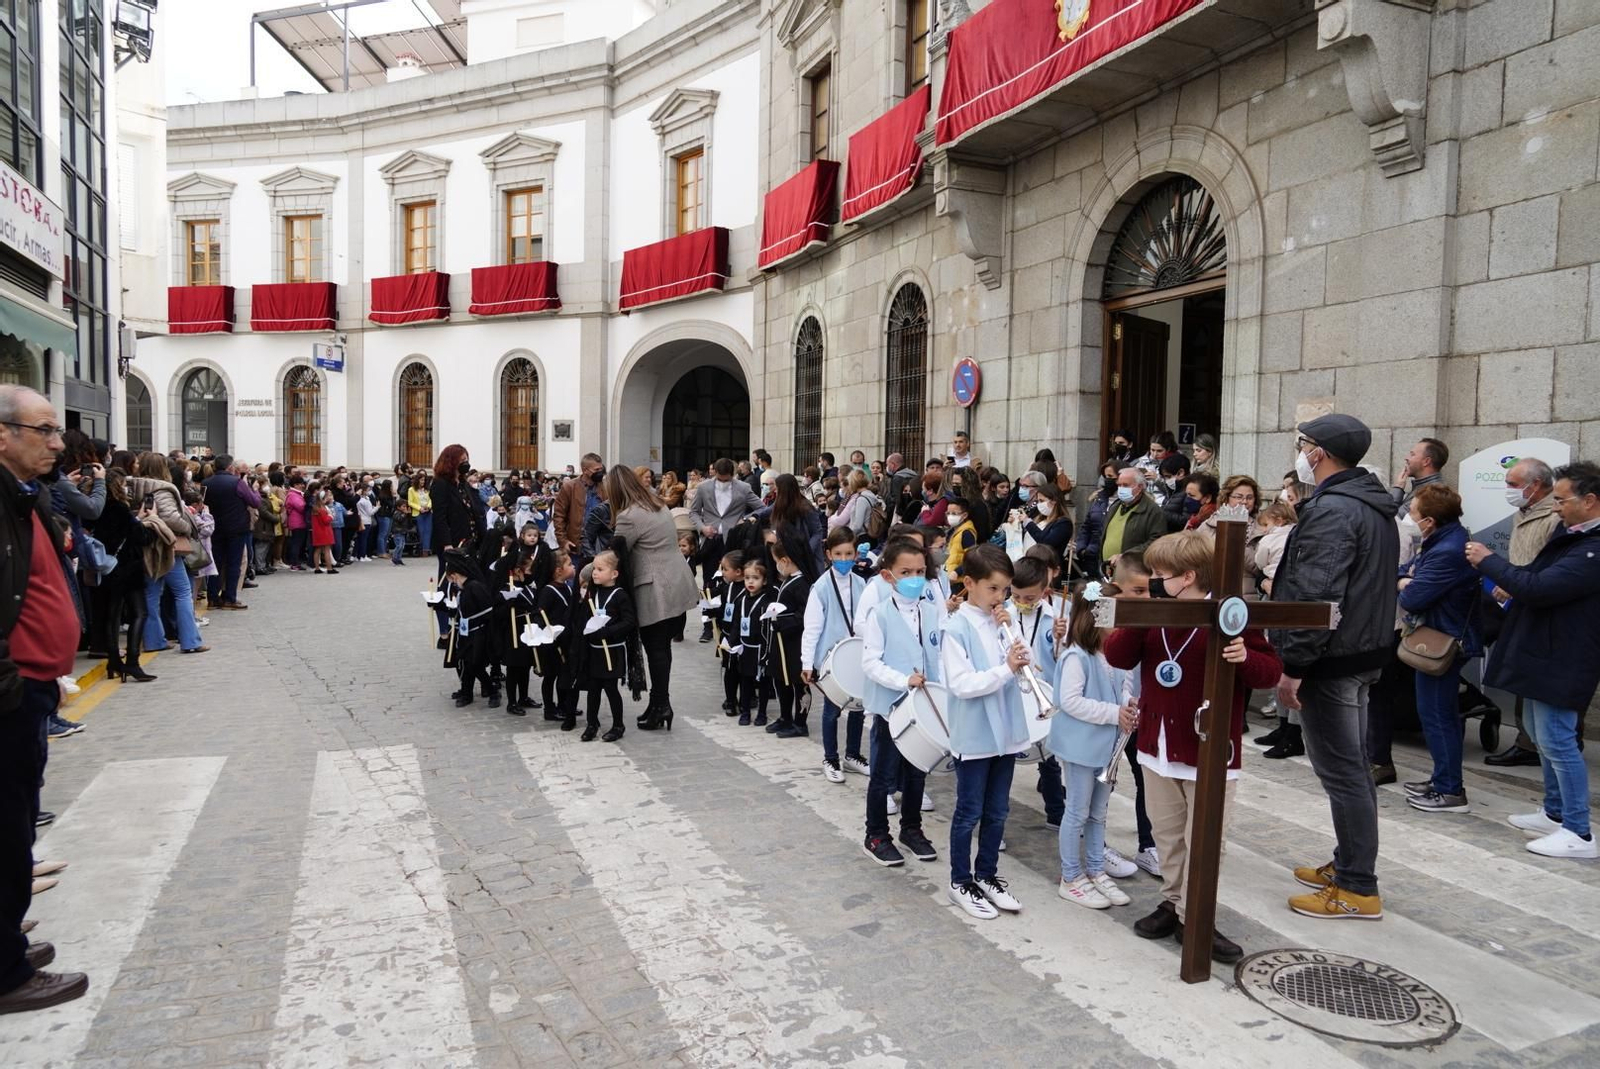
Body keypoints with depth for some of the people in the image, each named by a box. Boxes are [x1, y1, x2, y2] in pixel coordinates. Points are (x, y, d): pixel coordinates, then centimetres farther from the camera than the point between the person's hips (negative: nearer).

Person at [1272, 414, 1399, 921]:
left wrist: (1292, 664, -23)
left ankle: (1358, 889, 5)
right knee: (1353, 766, 18)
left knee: (1341, 771, -3)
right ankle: (1349, 864, 30)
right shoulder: (1374, 505, 13)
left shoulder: (1332, 509, -20)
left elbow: (1317, 596, -26)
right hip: (1365, 651, 11)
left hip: (1332, 659, -11)